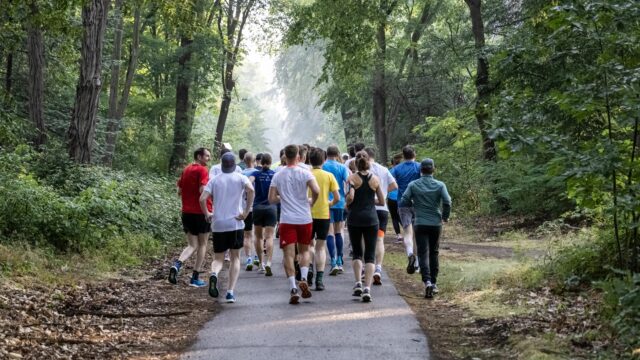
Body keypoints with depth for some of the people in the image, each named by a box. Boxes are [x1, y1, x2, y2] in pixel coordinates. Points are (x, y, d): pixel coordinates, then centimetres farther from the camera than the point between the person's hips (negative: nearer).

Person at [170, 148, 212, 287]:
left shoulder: (186, 170, 11)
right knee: (202, 245, 9)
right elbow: (203, 190, -23)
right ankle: (195, 278, 10)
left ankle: (177, 264, -17)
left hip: (187, 212, 6)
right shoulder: (202, 170, -11)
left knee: (192, 245, 11)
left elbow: (179, 191, 15)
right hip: (201, 212, -6)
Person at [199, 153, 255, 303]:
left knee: (218, 258, 11)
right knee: (235, 257, 11)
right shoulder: (240, 178, 2)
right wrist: (246, 212, -14)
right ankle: (230, 292, 1)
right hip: (235, 223, -1)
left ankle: (214, 274, -24)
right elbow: (250, 190, -18)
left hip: (218, 224, 1)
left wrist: (207, 214, 10)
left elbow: (202, 199, -5)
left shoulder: (214, 180, 7)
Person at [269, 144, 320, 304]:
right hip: (305, 219, 0)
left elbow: (271, 199, 0)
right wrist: (311, 202, 2)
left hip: (286, 220, 0)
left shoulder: (278, 175, 2)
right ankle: (303, 278, -3)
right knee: (304, 251, 18)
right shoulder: (305, 173, -4)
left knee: (288, 254, 0)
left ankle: (293, 288, -10)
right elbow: (316, 191, -18)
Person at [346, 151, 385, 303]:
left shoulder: (352, 178, -5)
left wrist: (348, 203, 2)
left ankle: (358, 283, 4)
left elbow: (350, 196, -19)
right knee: (370, 255, 2)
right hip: (371, 218, 1)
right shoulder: (375, 179, 3)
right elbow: (381, 201, 5)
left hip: (355, 218, -1)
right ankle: (367, 288, -10)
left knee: (357, 252, 15)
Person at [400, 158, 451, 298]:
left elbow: (403, 202, -7)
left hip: (420, 225, -1)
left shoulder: (413, 185, -2)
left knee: (423, 254, -3)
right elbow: (447, 202, -13)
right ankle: (434, 283, 20)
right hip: (436, 224, 1)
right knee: (434, 253, 16)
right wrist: (445, 216, 3)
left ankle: (427, 281, -23)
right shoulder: (440, 185, -3)